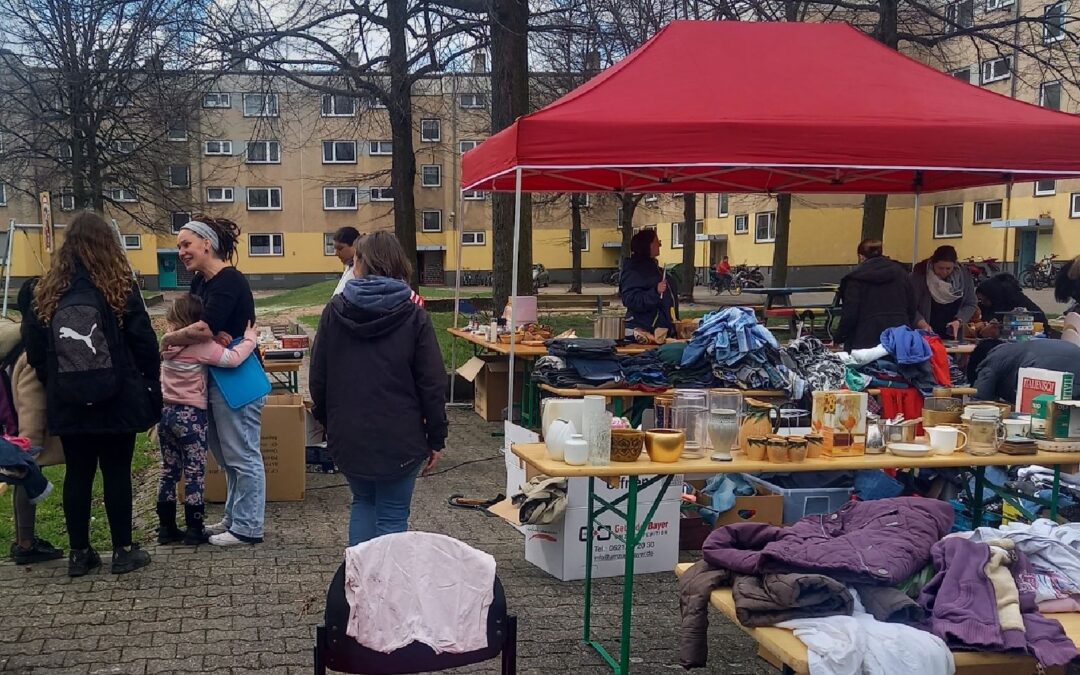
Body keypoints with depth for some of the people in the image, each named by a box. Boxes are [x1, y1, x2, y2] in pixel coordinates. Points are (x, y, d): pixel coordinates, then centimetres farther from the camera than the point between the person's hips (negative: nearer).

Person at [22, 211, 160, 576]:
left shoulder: (46, 293, 2)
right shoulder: (120, 289, -8)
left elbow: (33, 350, 6)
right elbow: (145, 344, -7)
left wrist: (56, 385, 15)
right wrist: (151, 391, 2)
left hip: (68, 403, 3)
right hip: (117, 400, -3)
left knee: (77, 474, 10)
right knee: (117, 472, 5)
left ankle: (79, 553, 17)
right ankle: (123, 551, 11)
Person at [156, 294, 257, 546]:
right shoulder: (201, 347, -15)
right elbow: (233, 358, -22)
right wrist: (250, 337, -10)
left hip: (166, 413, 7)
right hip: (190, 416, -7)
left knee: (169, 471, 14)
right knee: (194, 474, 2)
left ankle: (166, 527, 20)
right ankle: (193, 530, 7)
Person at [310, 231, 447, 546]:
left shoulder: (335, 311, -1)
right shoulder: (413, 316, -7)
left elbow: (318, 377, 4)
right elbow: (432, 385, -8)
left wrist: (326, 420, 19)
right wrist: (436, 438, 0)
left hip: (347, 434, 3)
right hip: (399, 437, -3)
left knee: (363, 502, 23)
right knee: (393, 517, 7)